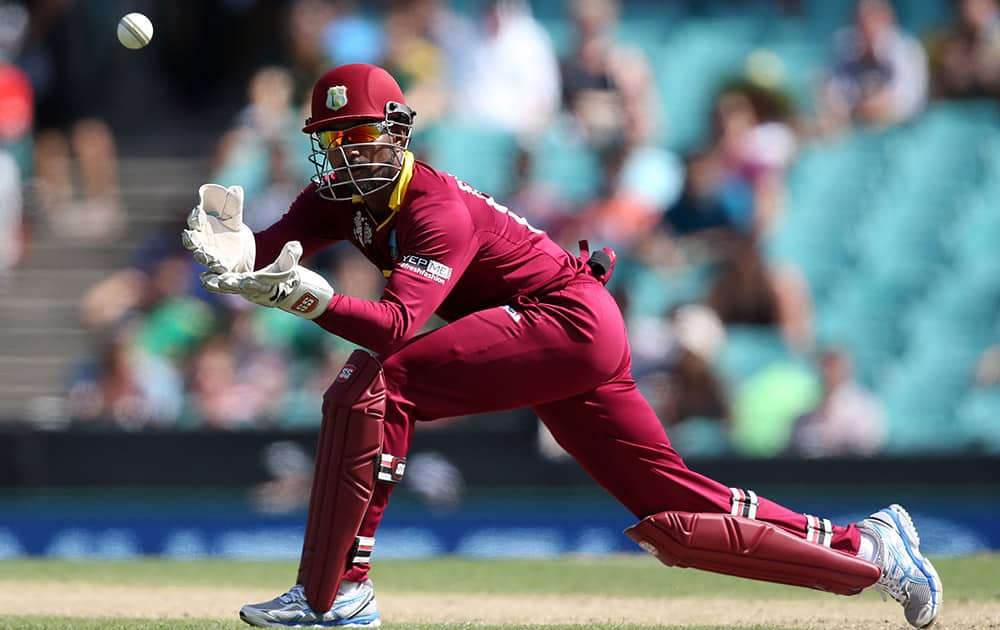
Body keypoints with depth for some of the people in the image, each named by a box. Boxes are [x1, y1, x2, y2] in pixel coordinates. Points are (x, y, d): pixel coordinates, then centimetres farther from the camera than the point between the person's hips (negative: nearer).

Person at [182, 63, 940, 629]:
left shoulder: (439, 211, -20)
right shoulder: (341, 197, 6)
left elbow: (397, 324, -34)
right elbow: (271, 254, -7)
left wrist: (319, 300, -50)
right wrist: (236, 254, -30)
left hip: (568, 319, -10)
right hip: (581, 341, 10)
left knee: (373, 386, -22)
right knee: (680, 516, 9)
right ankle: (867, 547, 15)